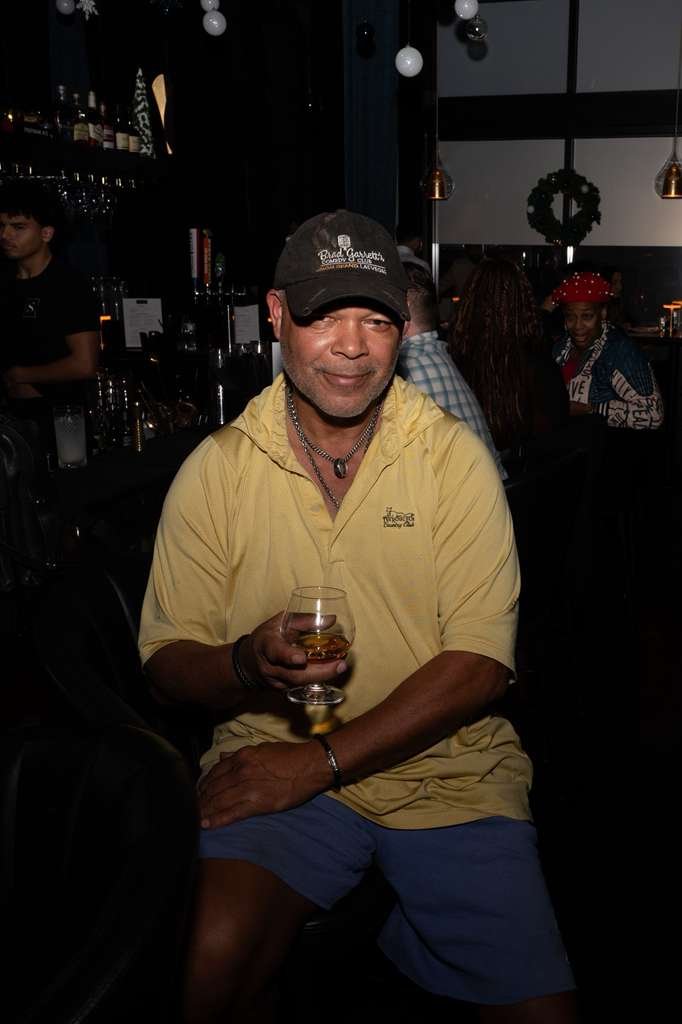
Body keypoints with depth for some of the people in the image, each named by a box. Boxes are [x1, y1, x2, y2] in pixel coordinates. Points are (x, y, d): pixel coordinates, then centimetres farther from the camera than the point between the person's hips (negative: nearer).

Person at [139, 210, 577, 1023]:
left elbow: (481, 664, -8)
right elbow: (166, 657, 3)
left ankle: (406, 938, 17)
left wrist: (322, 759, -14)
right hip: (275, 759, 0)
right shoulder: (215, 468, -1)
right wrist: (247, 665, -20)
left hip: (447, 769, 1)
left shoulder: (455, 455, -3)